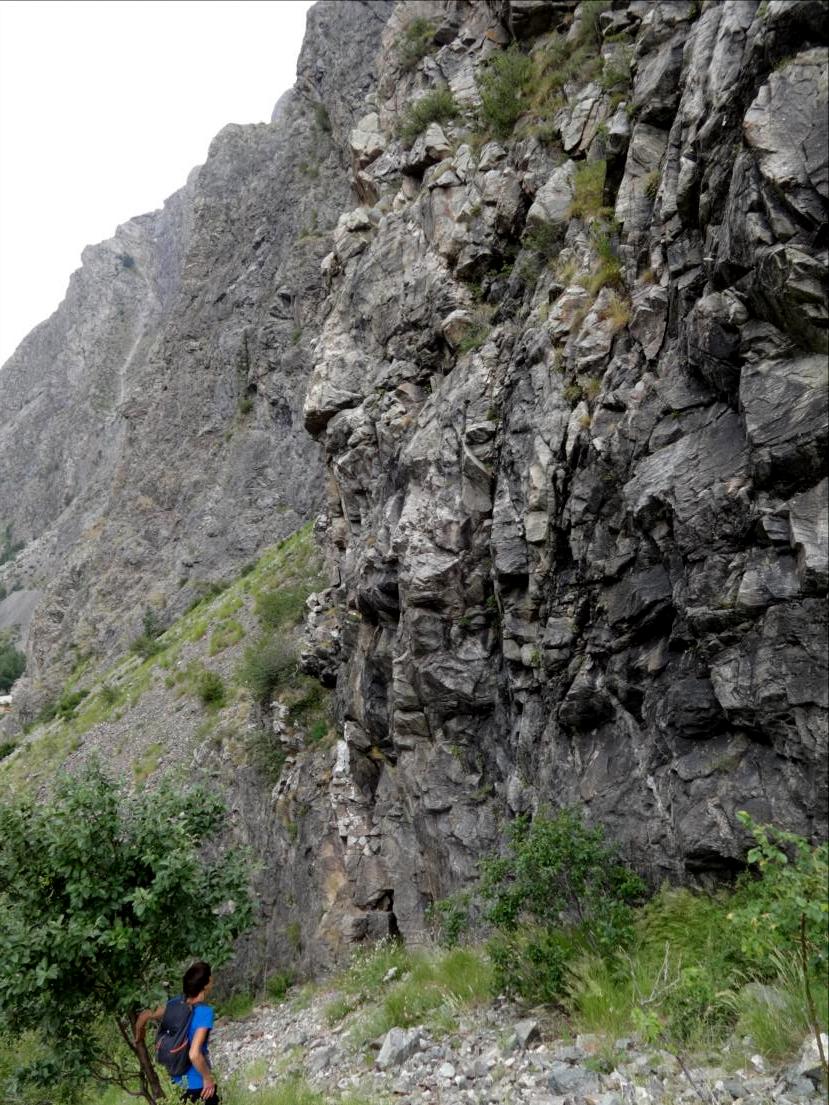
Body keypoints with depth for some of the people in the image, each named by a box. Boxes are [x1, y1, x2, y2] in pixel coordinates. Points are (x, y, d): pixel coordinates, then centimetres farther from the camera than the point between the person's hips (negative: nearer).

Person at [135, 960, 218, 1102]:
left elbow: (145, 1015, 3)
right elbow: (194, 1054, -35)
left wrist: (138, 1037, 22)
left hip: (178, 1079, 6)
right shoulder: (205, 1011, -28)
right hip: (198, 1084, -6)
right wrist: (208, 1078, -20)